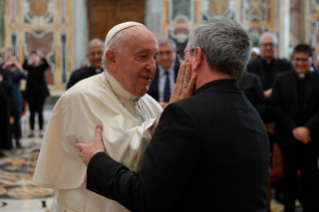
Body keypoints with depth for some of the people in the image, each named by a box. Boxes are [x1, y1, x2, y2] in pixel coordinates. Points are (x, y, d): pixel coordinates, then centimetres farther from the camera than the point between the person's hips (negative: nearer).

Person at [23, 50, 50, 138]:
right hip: (31, 92, 1)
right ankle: (32, 131, 9)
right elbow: (24, 67, -20)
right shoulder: (29, 67, 2)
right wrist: (27, 58, -34)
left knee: (40, 112, 0)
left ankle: (41, 131, 5)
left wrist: (42, 57, -32)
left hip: (40, 92, -1)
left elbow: (47, 65, -20)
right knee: (32, 112, 4)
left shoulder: (41, 66, 1)